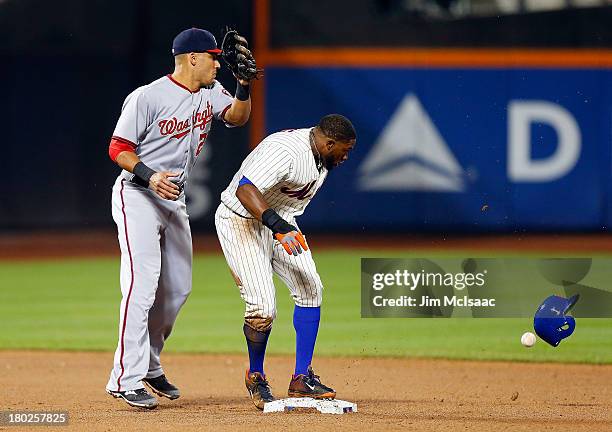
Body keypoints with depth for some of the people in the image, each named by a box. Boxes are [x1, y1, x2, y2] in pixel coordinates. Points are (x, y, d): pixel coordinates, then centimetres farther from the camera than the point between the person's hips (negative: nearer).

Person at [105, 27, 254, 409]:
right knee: (142, 284, -18)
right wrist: (150, 176, -31)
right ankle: (127, 379, -20)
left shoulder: (210, 93, 6)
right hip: (137, 196, -8)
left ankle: (149, 366, 30)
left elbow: (237, 117, -7)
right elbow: (118, 148, -15)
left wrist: (244, 87, -24)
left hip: (175, 200, 8)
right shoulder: (149, 97, -16)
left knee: (178, 288, 12)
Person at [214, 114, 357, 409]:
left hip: (281, 223, 9)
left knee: (309, 288, -6)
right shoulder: (285, 151, -30)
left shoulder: (320, 154, 0)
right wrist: (276, 224, -53)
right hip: (241, 222, -9)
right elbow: (245, 189, -42)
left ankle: (302, 380, 1)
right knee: (263, 309, -17)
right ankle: (255, 377, 9)